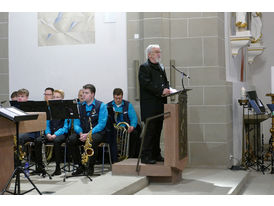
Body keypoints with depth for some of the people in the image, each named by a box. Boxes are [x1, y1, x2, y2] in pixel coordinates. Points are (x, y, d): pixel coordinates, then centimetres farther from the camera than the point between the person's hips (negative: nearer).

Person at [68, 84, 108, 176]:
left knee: (93, 140, -38)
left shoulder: (101, 106, -3)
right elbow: (76, 124, 6)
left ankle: (91, 166, -19)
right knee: (71, 139, -24)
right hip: (82, 133, 4)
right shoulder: (80, 106, 11)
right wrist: (81, 133, -17)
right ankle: (80, 166, -14)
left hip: (97, 133, -4)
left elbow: (101, 124, -13)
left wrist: (88, 134, -24)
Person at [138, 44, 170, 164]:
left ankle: (156, 154, 19)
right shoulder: (144, 68, -6)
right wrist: (161, 91, -22)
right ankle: (146, 156, -2)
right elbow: (147, 84, -17)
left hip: (160, 105, 8)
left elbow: (165, 82, 23)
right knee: (150, 131, -7)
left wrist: (167, 89, 1)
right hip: (149, 106, -8)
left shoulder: (161, 68, 20)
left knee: (157, 131, 11)